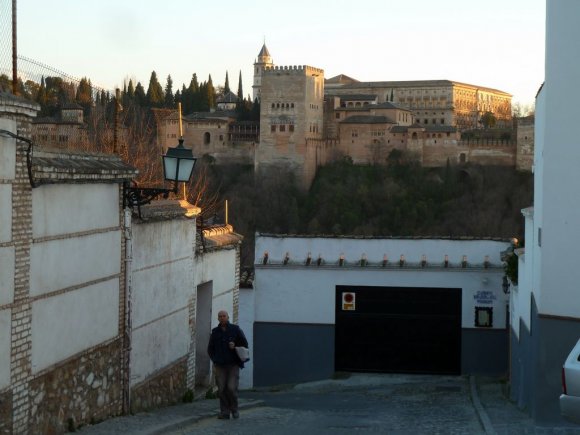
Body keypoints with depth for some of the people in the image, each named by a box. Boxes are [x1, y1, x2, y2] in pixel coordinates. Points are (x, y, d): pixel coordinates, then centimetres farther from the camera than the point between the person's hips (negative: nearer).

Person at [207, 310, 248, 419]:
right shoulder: (215, 332, 8)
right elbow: (210, 349, 16)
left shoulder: (235, 329, 2)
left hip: (233, 364, -2)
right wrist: (215, 360, 3)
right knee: (222, 389, -4)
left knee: (231, 388, -12)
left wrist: (235, 346, -11)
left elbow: (245, 344, 7)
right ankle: (224, 412, 5)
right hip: (220, 365, 2)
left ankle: (234, 409, 9)